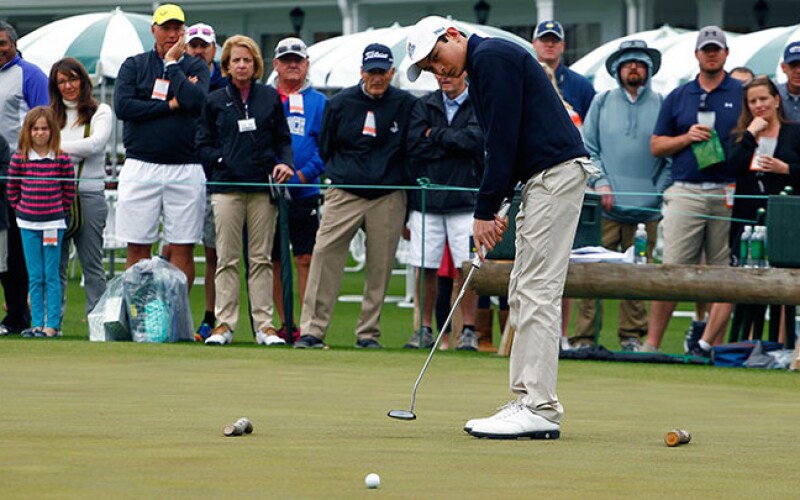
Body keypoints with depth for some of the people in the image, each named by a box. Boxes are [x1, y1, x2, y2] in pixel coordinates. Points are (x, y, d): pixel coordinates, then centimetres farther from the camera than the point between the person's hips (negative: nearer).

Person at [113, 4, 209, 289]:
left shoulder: (196, 67, 10)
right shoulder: (134, 65, 11)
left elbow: (195, 101, -10)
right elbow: (122, 106, -5)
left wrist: (172, 64, -2)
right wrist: (169, 105, -6)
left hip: (186, 168, 0)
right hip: (141, 166, 0)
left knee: (182, 248, -1)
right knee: (138, 247, 0)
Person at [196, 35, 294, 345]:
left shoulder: (270, 98, 11)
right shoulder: (215, 101, 9)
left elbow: (283, 139, 14)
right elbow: (203, 145, 10)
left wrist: (284, 162, -4)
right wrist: (223, 160, -6)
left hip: (263, 187, 1)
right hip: (226, 187, -1)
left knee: (261, 258, 2)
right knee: (227, 258, -2)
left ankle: (264, 323, 3)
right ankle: (225, 323, 0)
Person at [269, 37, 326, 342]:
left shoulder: (318, 102, 8)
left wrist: (303, 174, -13)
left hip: (305, 193, -2)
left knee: (306, 260, -6)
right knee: (273, 261, 5)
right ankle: (285, 324, 14)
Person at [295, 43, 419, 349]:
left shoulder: (407, 106, 2)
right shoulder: (340, 104, 4)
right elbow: (325, 149, 14)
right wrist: (342, 174, 11)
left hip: (388, 198, 0)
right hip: (344, 195, 0)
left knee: (380, 267, 1)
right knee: (324, 257, -11)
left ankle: (368, 332, 11)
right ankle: (312, 329, -11)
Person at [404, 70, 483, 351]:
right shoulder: (426, 106, 11)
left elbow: (474, 139, -14)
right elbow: (415, 147, -2)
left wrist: (434, 134, -4)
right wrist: (456, 144, -6)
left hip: (465, 199, -3)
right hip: (427, 198, 3)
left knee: (467, 267, -5)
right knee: (425, 268, 1)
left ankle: (468, 330, 2)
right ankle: (424, 329, 10)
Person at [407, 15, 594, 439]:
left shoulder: (491, 58, -11)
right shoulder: (480, 68, 21)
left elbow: (503, 138, -16)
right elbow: (500, 141, 22)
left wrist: (485, 210, -12)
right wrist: (493, 211, 12)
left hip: (557, 172, -11)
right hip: (540, 179, 11)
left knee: (537, 291, -12)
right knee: (523, 294, 10)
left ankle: (541, 410, -15)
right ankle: (528, 400, 11)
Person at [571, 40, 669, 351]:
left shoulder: (661, 106, 8)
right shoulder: (602, 104, 12)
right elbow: (587, 148, 11)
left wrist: (661, 193, -2)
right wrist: (600, 183, -3)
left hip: (647, 208, 0)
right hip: (606, 206, 0)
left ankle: (632, 335, 10)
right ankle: (584, 335, -5)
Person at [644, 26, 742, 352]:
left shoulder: (742, 96, 9)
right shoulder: (678, 98, 14)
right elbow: (656, 145, 14)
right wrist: (687, 138, -4)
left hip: (728, 194, 0)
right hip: (685, 191, 0)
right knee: (671, 269, -6)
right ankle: (652, 343, -4)